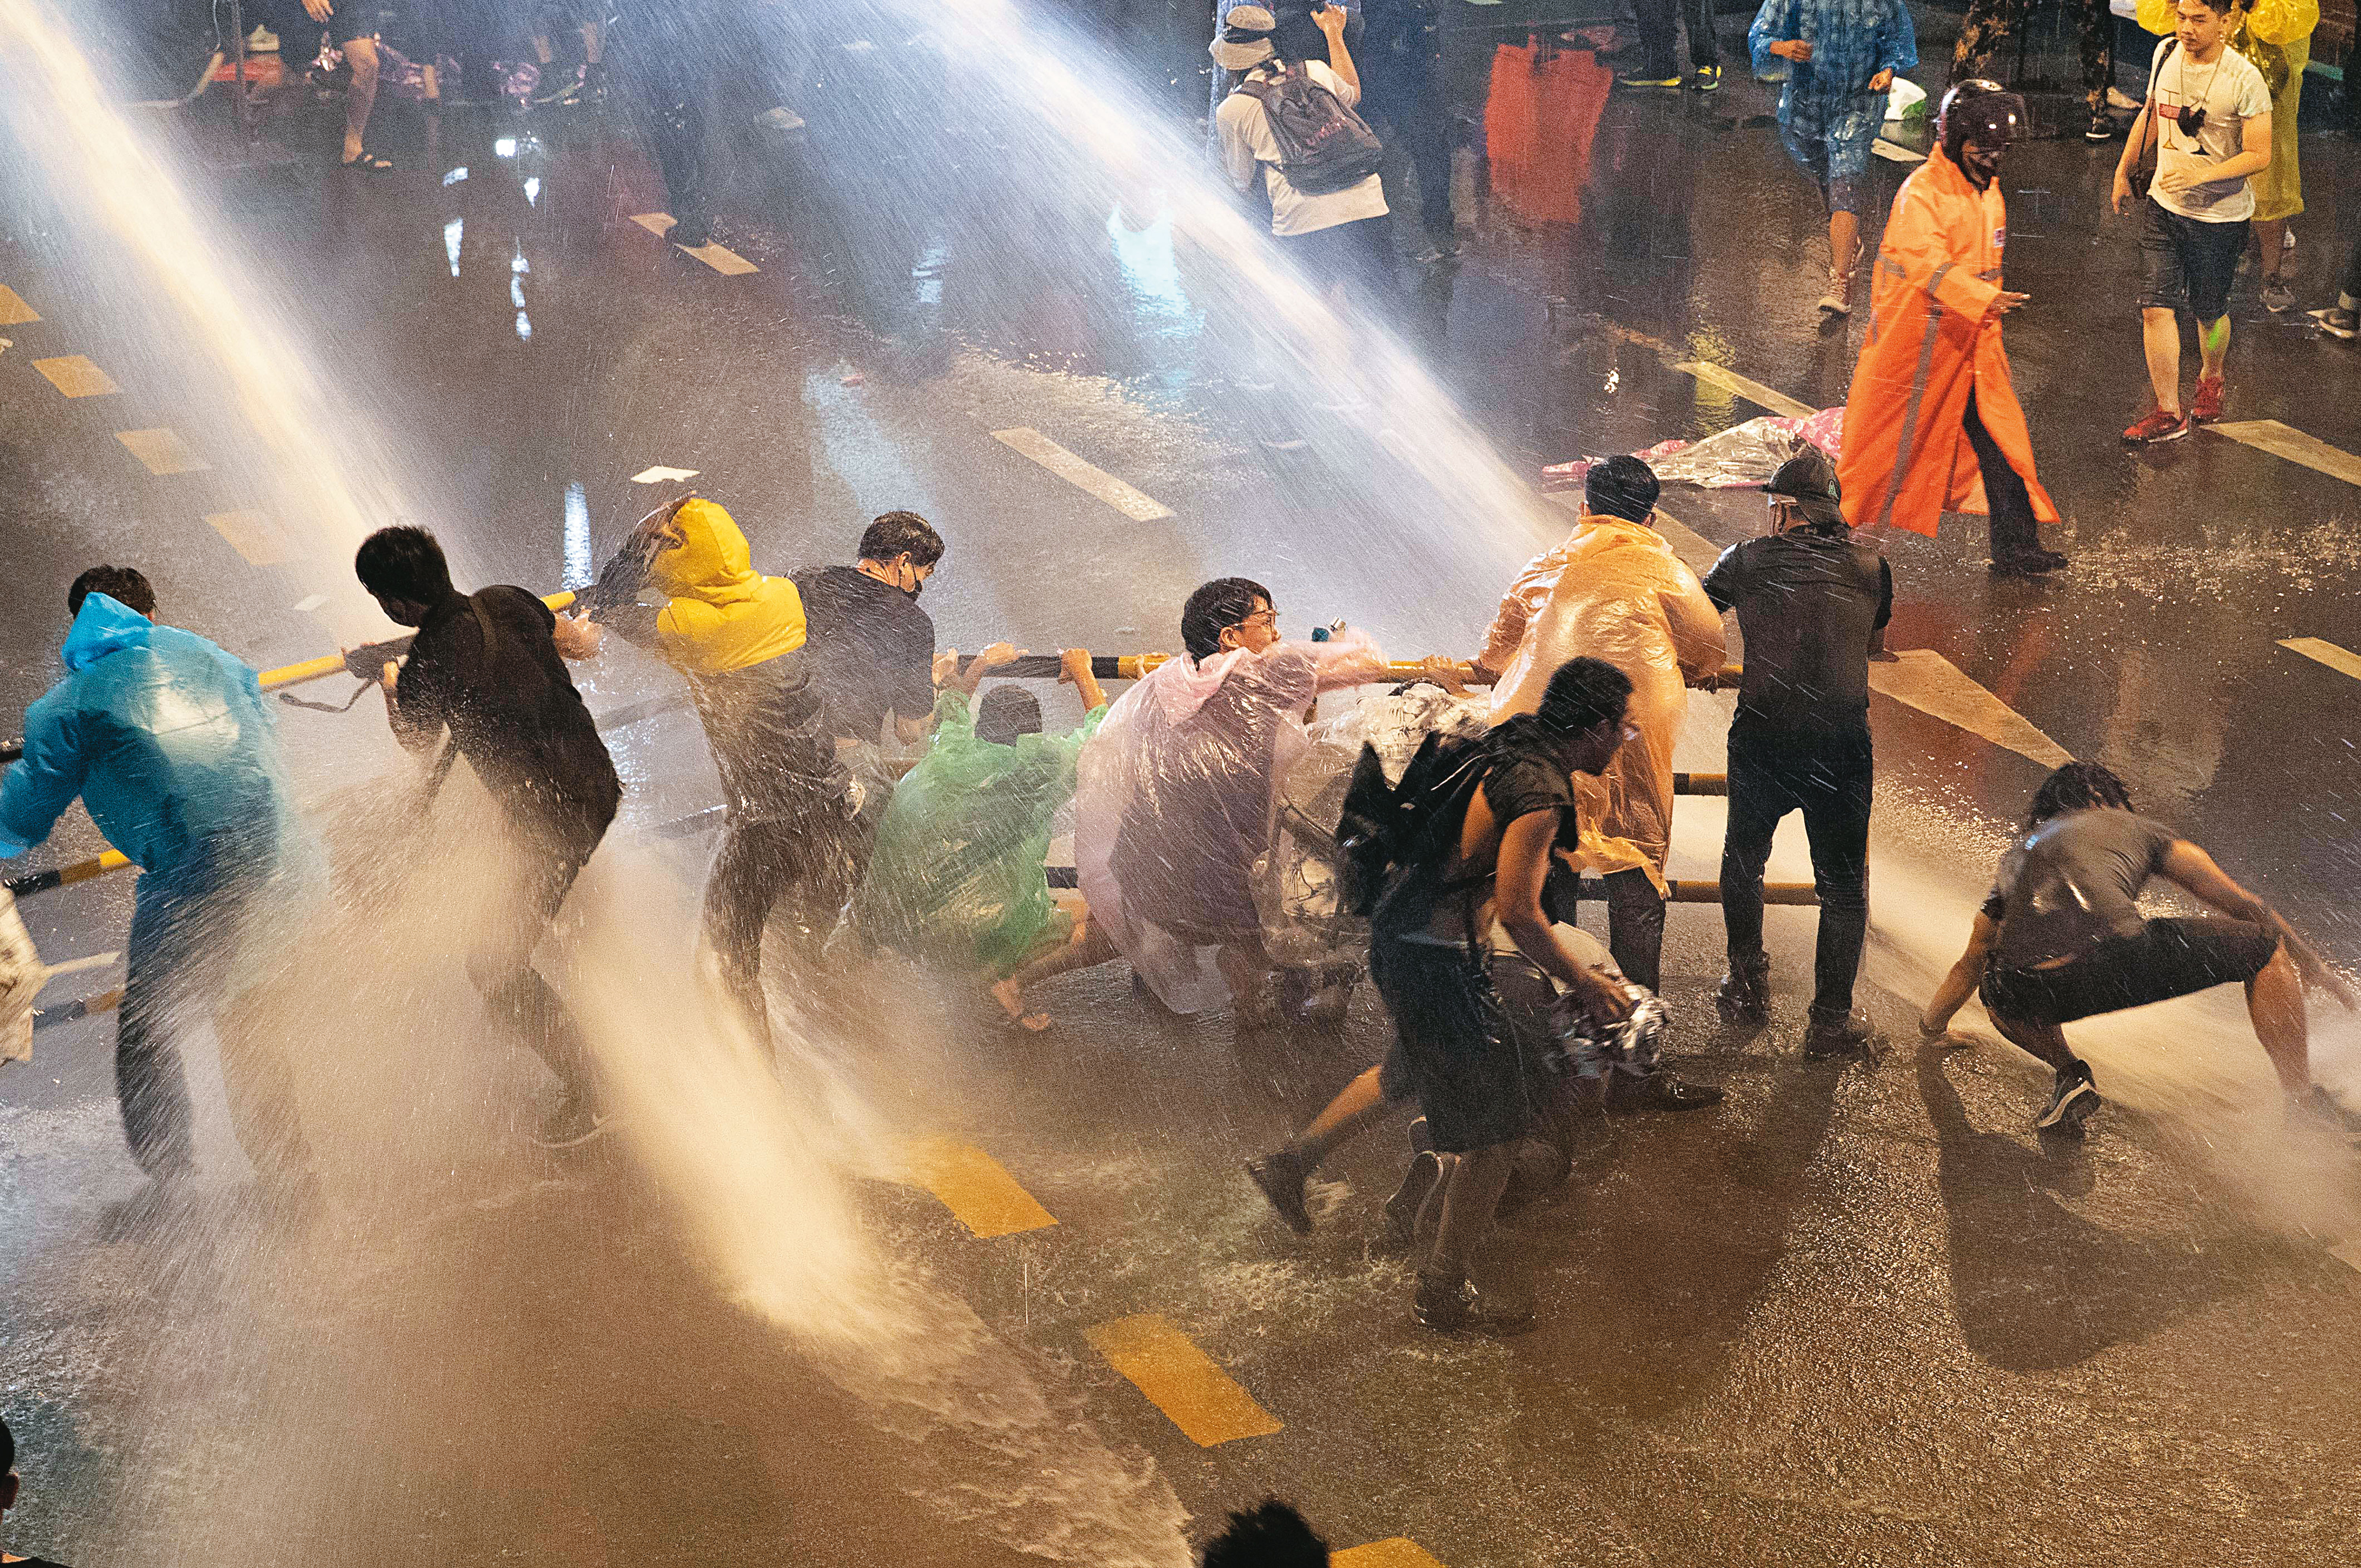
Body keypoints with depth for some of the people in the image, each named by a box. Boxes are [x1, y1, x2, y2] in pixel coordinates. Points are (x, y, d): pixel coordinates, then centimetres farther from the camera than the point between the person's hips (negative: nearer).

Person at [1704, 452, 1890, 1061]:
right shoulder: (1870, 566, 8)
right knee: (1843, 883, 12)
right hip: (1844, 741, 0)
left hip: (1763, 735, 0)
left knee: (1743, 860, 24)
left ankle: (1748, 988, 32)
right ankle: (1832, 1021, 12)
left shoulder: (1748, 560, 4)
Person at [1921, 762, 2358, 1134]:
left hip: (2027, 994, 4)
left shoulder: (2016, 856, 37)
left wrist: (1930, 1029, 60)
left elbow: (1969, 965, 45)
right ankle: (2305, 1104, 21)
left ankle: (2069, 1072, 18)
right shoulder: (2134, 827, 28)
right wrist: (2318, 971, 35)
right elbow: (2244, 905, 26)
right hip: (2118, 962, -4)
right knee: (2267, 946, 19)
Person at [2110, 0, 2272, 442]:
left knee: (2209, 311, 12)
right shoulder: (2166, 53, -2)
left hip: (2220, 215, -4)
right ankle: (2168, 413, 0)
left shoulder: (2245, 79, -18)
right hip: (2164, 205, 4)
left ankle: (2211, 379, 42)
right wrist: (2123, 171, 22)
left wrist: (2201, 175, -29)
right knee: (2156, 308, -5)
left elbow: (2260, 156, -17)